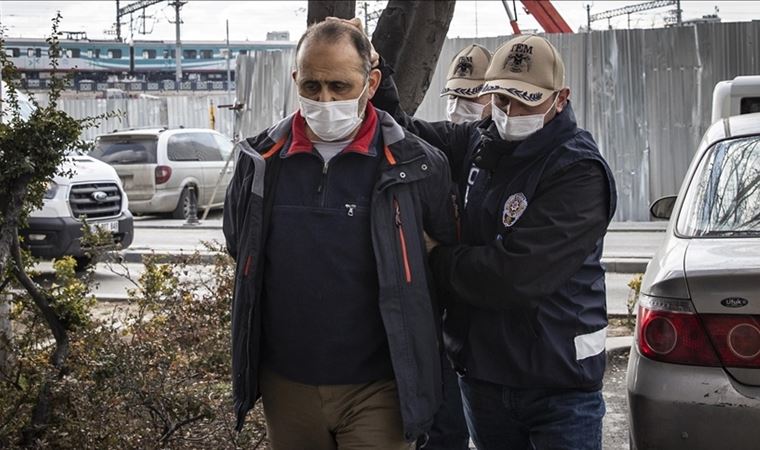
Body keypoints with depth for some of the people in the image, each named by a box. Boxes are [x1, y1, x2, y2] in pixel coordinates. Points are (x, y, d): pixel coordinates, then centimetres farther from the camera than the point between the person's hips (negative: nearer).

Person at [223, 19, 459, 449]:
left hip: (376, 387, -3)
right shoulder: (261, 160, -1)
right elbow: (241, 249, 17)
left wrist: (417, 339, 8)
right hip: (286, 382, 3)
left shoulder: (415, 164, -8)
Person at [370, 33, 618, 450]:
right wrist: (374, 72, -6)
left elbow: (514, 275, -25)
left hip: (558, 386, -6)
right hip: (480, 373, 6)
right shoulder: (475, 145, 4)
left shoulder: (580, 173, -18)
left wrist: (434, 258, -12)